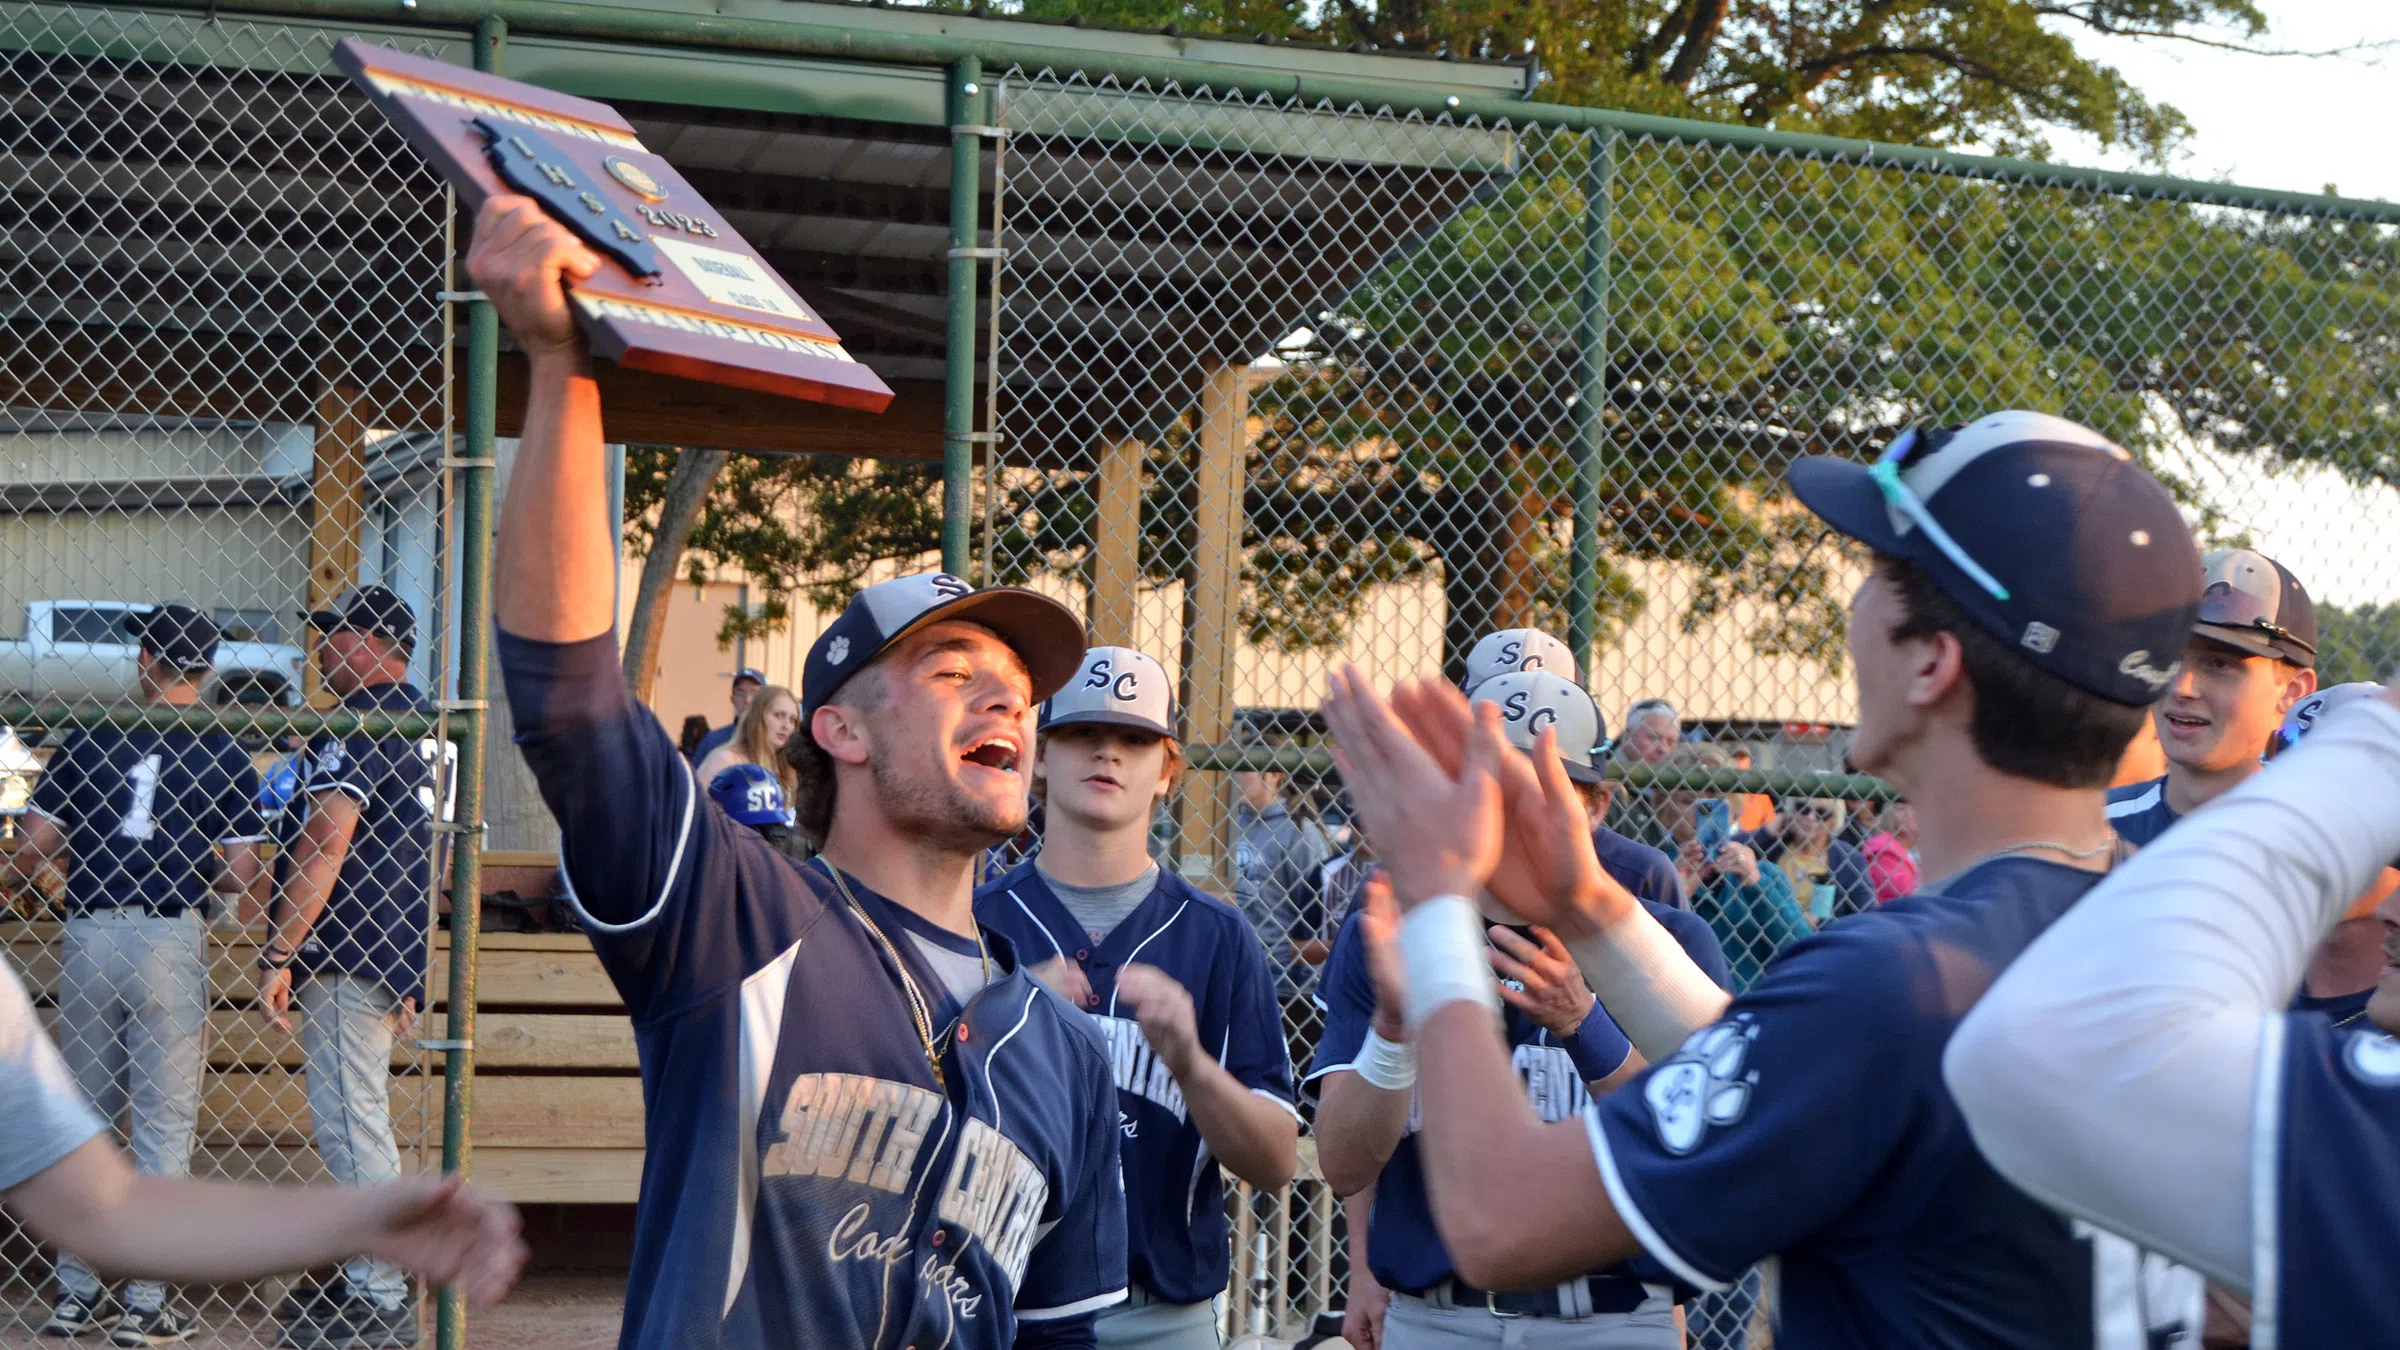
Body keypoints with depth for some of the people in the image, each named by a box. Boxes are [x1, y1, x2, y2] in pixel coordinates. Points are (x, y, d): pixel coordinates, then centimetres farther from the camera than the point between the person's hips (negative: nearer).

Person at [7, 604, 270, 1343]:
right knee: (164, 1122, 3)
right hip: (171, 939, -2)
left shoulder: (88, 738, 4)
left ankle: (76, 1290, 18)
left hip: (87, 938, 2)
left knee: (84, 1114, 12)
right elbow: (245, 877, -2)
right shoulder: (223, 753, 0)